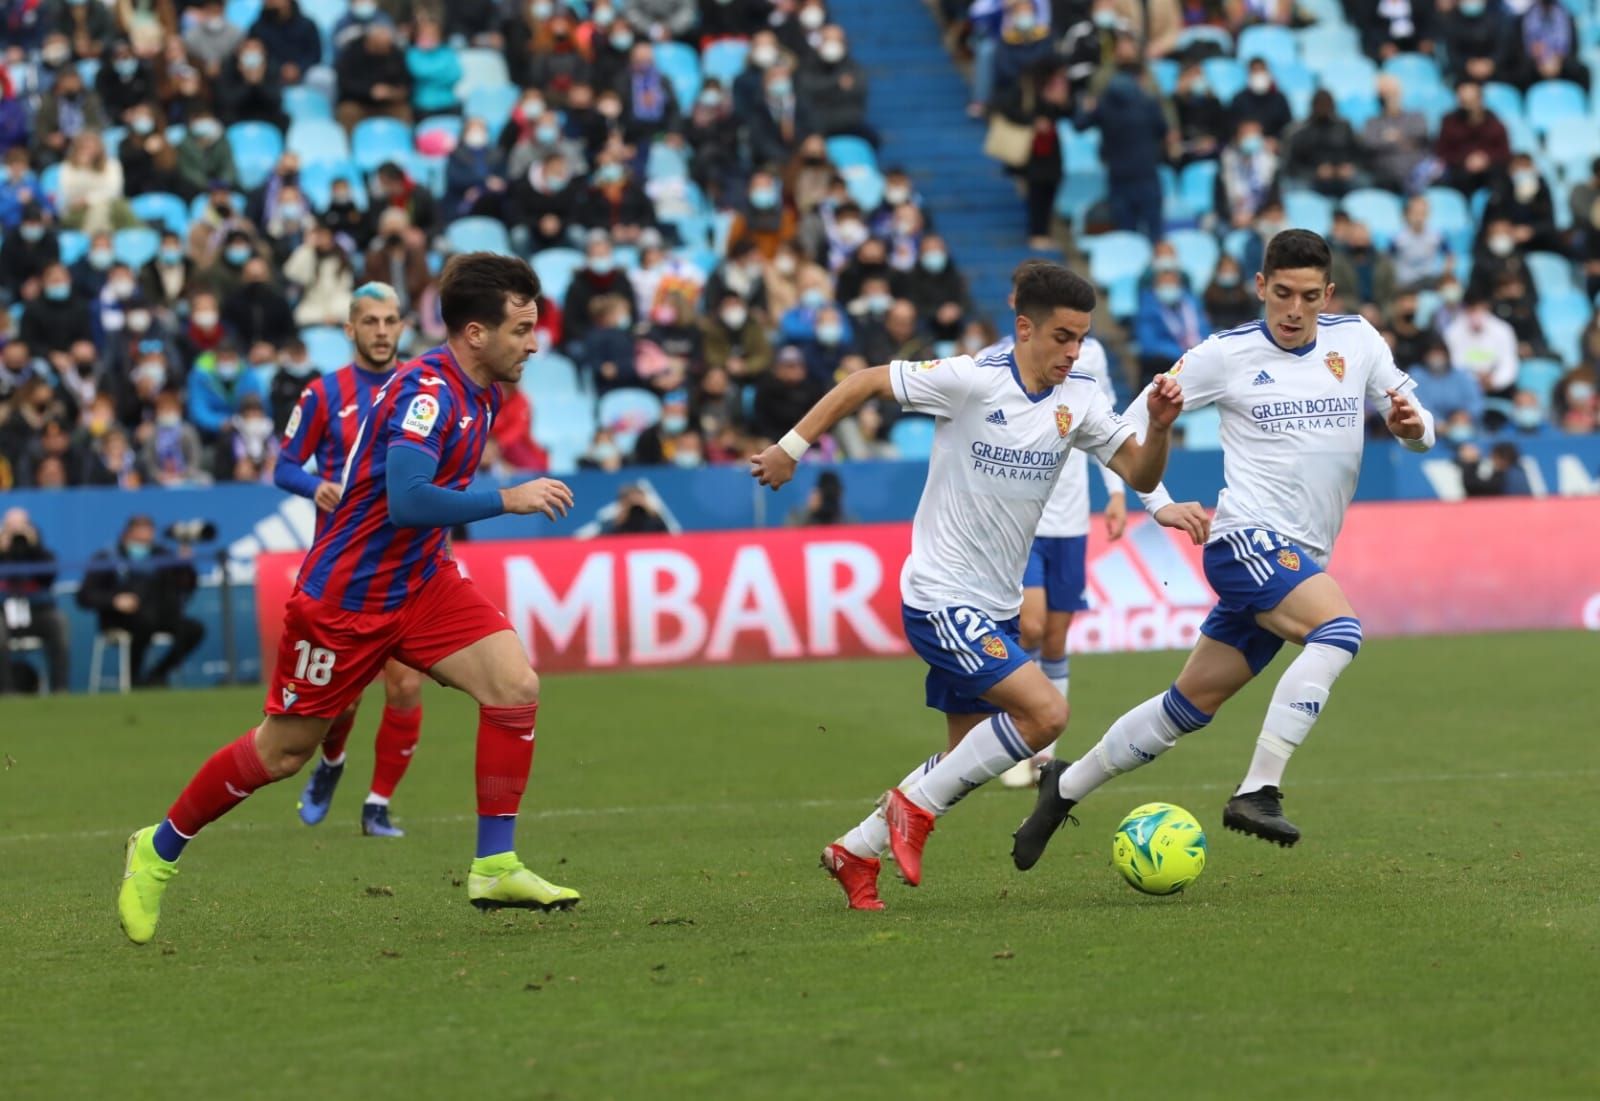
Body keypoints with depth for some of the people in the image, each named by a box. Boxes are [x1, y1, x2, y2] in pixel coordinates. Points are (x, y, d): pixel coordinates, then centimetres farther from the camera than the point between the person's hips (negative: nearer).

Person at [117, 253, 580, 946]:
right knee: (283, 750, 5)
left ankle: (496, 867, -7)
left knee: (515, 686, -14)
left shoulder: (479, 393, 3)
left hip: (419, 583, 8)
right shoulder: (427, 391, -25)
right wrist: (507, 500, -32)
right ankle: (158, 850, 27)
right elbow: (408, 500, -38)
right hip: (345, 596, -8)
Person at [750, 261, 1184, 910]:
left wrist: (1160, 426, -20)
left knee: (968, 762, 13)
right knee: (1045, 712, -21)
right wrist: (792, 446, -5)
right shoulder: (970, 381, -16)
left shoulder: (1078, 400, 1)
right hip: (940, 598, -8)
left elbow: (1140, 473, 0)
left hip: (996, 607, 8)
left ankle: (856, 852, 28)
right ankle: (916, 807, -6)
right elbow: (866, 383, -7)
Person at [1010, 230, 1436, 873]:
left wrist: (1412, 424, -10)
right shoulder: (1227, 355, -2)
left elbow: (1418, 431, 14)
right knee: (1340, 627, -31)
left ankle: (1066, 786, 27)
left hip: (1299, 559, 6)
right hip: (1248, 537, -5)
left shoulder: (1356, 341, 8)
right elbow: (1132, 426, 3)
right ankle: (1258, 792, -33)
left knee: (1192, 705, 10)